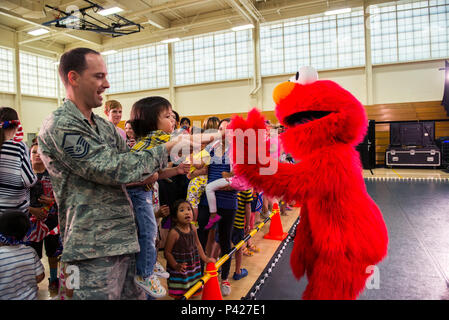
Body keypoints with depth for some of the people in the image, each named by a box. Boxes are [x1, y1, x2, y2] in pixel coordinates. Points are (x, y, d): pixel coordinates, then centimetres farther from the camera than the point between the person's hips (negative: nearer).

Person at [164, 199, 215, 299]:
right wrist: (176, 266, -21)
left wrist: (205, 258, 12)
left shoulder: (193, 228, -5)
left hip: (193, 266, 6)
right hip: (179, 270, -6)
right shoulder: (174, 233, -24)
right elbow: (167, 252, -17)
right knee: (179, 294, 6)